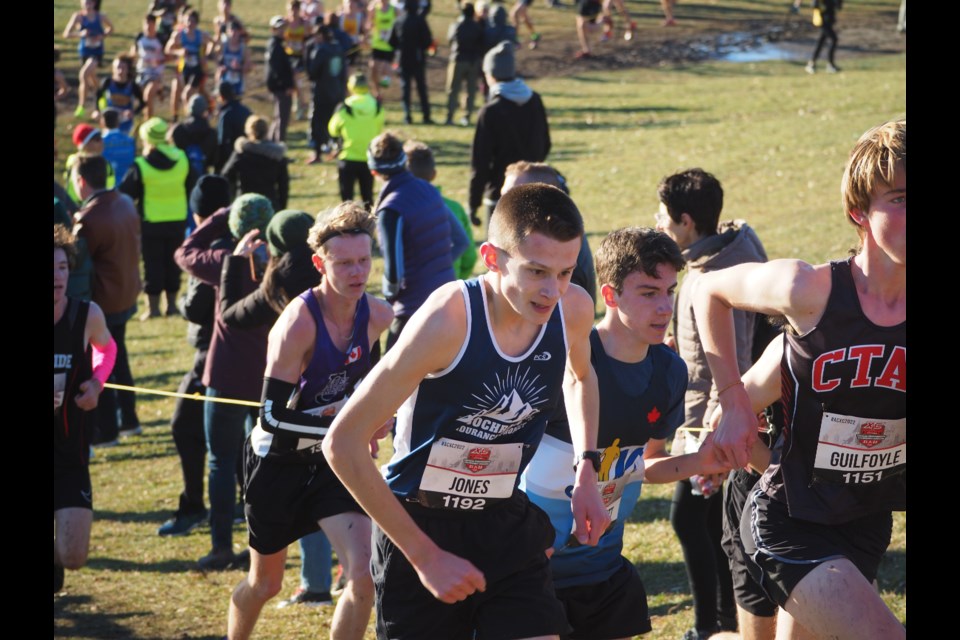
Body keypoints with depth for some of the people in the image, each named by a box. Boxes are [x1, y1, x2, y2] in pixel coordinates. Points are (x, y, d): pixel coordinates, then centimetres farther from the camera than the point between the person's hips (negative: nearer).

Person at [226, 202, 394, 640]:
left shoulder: (378, 317, -9)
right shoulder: (297, 324, -28)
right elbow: (273, 416, -31)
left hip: (332, 458, 4)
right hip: (278, 460, -4)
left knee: (364, 575, -14)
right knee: (265, 583, 14)